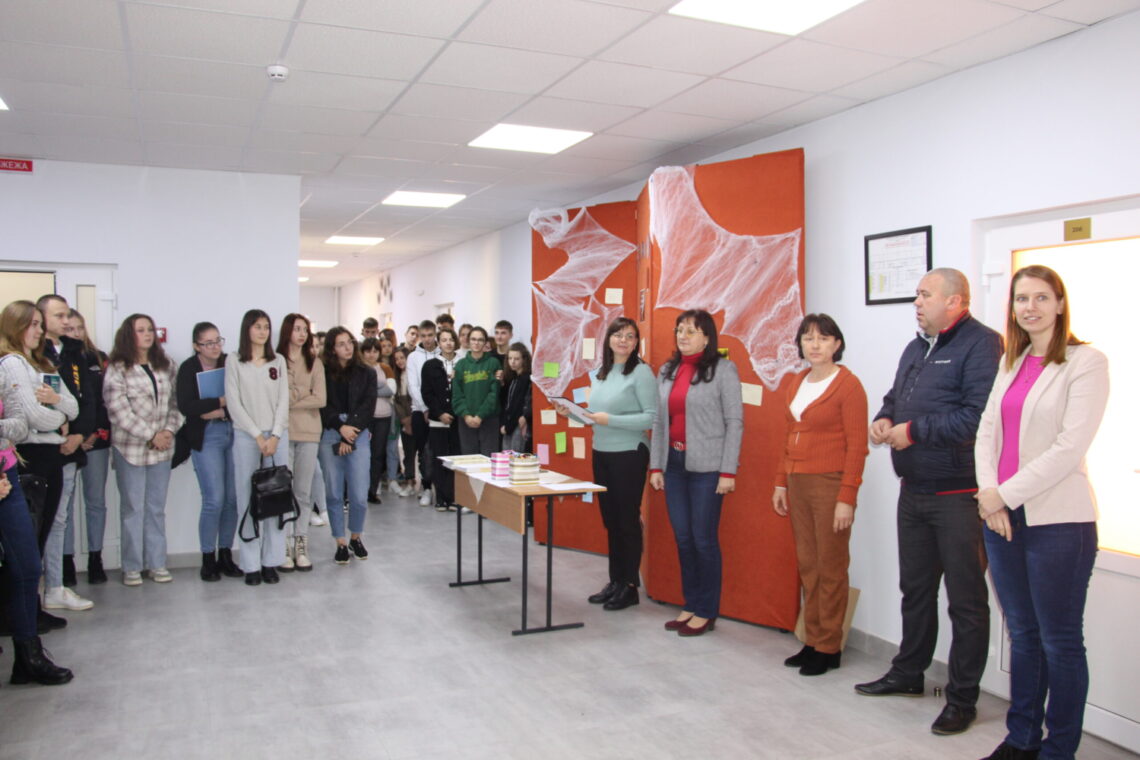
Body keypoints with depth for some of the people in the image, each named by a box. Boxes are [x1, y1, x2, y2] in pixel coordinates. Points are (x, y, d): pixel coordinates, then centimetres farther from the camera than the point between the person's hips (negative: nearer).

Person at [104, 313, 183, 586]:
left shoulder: (165, 367, 10)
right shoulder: (117, 370, -5)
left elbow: (174, 403, 9)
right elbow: (119, 411, -12)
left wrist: (169, 430, -8)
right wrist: (151, 435, -14)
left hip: (162, 449, 4)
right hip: (130, 449, -4)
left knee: (157, 507, 10)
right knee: (132, 508, 3)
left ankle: (157, 563, 17)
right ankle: (132, 567, 13)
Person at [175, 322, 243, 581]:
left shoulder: (230, 363, 5)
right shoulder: (189, 368, -1)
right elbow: (185, 406, -11)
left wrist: (221, 412, -14)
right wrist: (221, 401, -14)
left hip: (233, 433, 3)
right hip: (206, 437, -3)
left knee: (233, 498, 3)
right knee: (214, 500, -6)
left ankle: (225, 554, 17)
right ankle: (208, 559, 10)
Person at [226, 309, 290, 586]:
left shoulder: (278, 361, 10)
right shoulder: (235, 364, 2)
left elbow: (283, 400, 4)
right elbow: (234, 404, -3)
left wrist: (275, 436, -7)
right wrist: (258, 436, -9)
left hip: (277, 436, 2)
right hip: (246, 437, -2)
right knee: (248, 499, 0)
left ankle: (271, 561, 9)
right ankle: (251, 564, 6)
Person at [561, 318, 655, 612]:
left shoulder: (641, 372, -11)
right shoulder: (598, 374, 11)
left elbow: (652, 417, -17)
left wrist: (610, 420, -22)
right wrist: (573, 413, 2)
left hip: (629, 455, -7)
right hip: (601, 453, 7)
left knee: (628, 520, 2)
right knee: (610, 520, 13)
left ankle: (630, 587, 13)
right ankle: (615, 581, 25)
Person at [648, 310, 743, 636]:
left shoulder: (723, 369, -5)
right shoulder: (667, 371, 11)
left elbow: (734, 422, -7)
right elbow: (659, 421, 13)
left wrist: (728, 472, -12)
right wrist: (655, 466, 9)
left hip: (706, 467, -5)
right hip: (674, 464, 6)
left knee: (703, 539, 1)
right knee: (682, 538, 11)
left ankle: (706, 612, 15)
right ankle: (690, 604, 24)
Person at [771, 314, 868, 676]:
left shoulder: (847, 384, -8)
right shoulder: (796, 384, 13)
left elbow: (857, 445, -12)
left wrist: (847, 497, -16)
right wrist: (781, 482, 14)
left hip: (830, 484, -6)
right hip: (798, 484, 7)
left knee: (830, 568, 2)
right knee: (807, 565, 12)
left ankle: (829, 648, 14)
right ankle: (812, 641, 22)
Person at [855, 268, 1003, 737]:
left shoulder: (981, 344, -14)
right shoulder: (916, 347, 16)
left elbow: (979, 415, -25)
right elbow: (896, 396, 25)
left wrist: (915, 430, -19)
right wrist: (884, 419, 2)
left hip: (958, 494, -9)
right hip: (914, 491, 9)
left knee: (965, 600, 3)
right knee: (914, 588, 20)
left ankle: (962, 698, 15)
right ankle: (908, 674, 35)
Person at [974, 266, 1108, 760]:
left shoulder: (1086, 362, -7)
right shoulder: (1011, 362, 13)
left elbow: (1070, 447, -15)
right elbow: (987, 432, 10)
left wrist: (1005, 494, -13)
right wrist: (988, 492, -5)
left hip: (1057, 520, -6)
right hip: (1001, 515, 6)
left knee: (1060, 641, 5)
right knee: (1022, 634, 16)